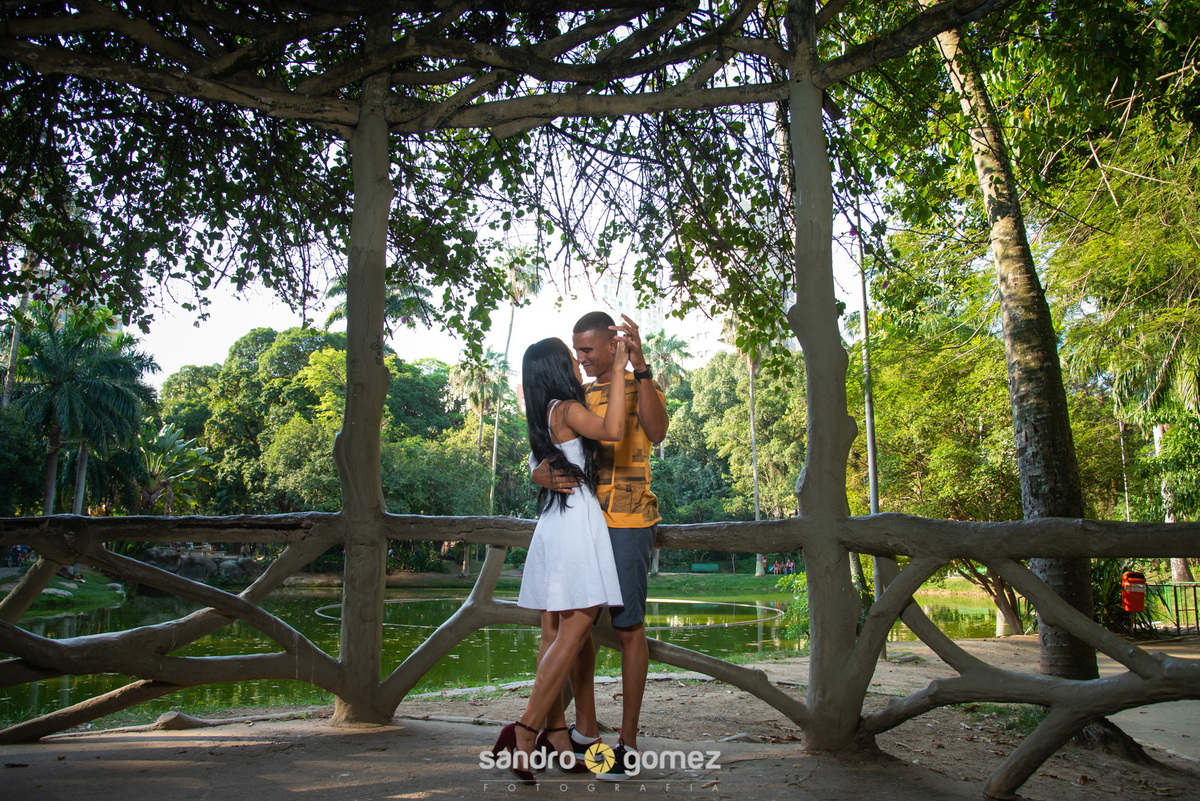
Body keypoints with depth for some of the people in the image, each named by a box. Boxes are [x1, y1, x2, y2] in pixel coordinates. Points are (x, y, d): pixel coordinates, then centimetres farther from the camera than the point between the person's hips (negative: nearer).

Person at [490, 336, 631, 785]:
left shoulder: (543, 417, 16)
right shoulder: (567, 410, -9)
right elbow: (613, 431, -26)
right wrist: (618, 370, -19)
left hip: (551, 526, 9)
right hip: (577, 523, -9)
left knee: (554, 636, 8)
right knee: (573, 632, -9)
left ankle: (555, 735, 13)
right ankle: (525, 734, -13)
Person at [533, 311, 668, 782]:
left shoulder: (640, 387, 0)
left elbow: (656, 432, -23)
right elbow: (546, 459, 12)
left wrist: (639, 366, -31)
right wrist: (543, 475, -12)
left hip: (627, 522, -6)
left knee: (628, 627, -1)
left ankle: (628, 743, 10)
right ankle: (585, 730, 23)